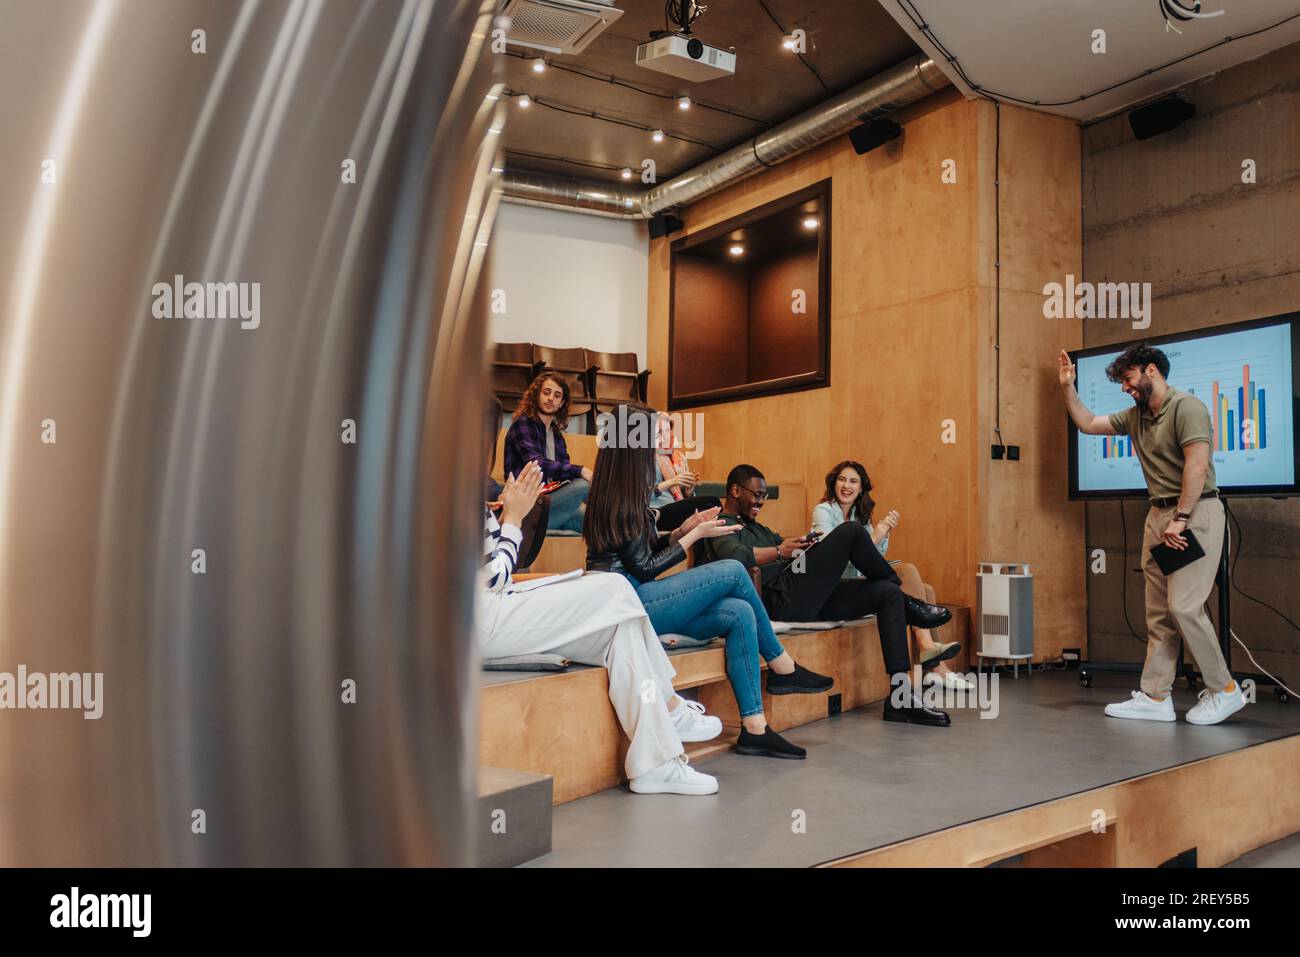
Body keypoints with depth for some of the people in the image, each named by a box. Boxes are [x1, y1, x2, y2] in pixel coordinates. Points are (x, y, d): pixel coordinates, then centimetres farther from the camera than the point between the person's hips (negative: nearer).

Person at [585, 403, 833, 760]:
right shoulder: (619, 501, -14)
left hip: (631, 603, 9)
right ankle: (783, 669, 5)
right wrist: (696, 535, -5)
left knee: (740, 614, -7)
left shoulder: (618, 493, 14)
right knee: (733, 572, -12)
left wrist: (684, 529, 6)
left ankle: (754, 727, -8)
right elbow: (644, 569, -14)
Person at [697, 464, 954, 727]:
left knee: (887, 593, 1)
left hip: (806, 601, 10)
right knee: (850, 531, -15)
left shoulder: (756, 527, 31)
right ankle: (907, 603, 7)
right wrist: (779, 551, -14)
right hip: (779, 599, -10)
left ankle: (901, 698, -4)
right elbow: (735, 556, -24)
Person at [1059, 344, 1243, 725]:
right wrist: (1068, 389, 15)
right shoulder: (1135, 416, 15)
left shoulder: (1186, 407, -11)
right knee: (1159, 612, 6)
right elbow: (1088, 424, 25)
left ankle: (1224, 690, 4)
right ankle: (1155, 697, 9)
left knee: (1184, 605, -12)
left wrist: (1180, 520, -21)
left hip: (1195, 512, -9)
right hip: (1159, 515, 9)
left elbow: (1197, 465, -20)